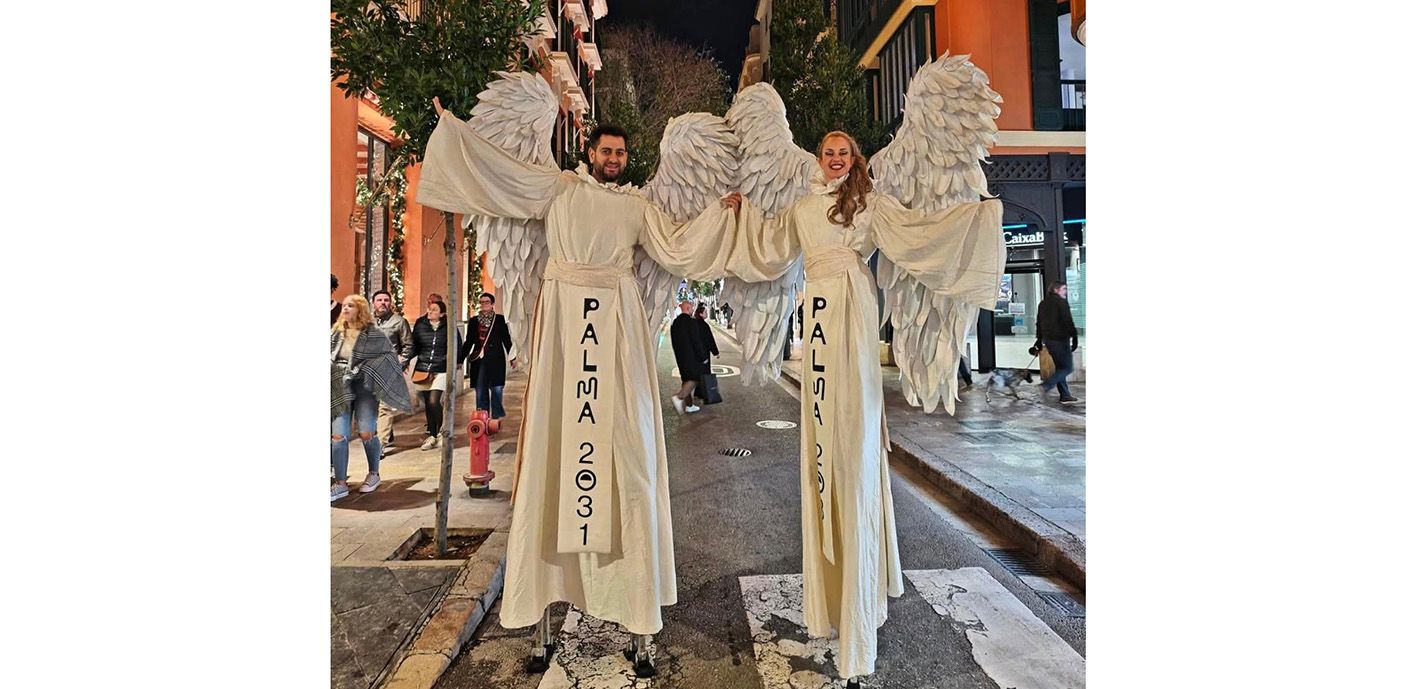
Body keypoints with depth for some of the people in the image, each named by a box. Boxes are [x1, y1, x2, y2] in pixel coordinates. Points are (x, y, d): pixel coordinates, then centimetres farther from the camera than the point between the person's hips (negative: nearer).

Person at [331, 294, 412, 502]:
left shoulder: (374, 335, -3)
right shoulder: (335, 333, 9)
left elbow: (389, 358, -2)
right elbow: (329, 358, 17)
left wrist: (367, 369, -11)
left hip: (364, 388, -3)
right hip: (340, 389, 3)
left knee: (366, 432, -6)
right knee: (338, 435, -3)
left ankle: (374, 474, 17)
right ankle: (340, 484, 6)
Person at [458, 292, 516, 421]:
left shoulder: (500, 319, 3)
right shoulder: (473, 321, 11)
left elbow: (507, 340, 5)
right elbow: (469, 342, 16)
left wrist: (513, 358, 0)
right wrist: (460, 360, 14)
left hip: (496, 360, -3)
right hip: (478, 360, 3)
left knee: (496, 389, -5)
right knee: (480, 391, 5)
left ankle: (497, 417, 5)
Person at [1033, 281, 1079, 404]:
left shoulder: (1043, 303, 14)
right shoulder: (1061, 302, -10)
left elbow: (1040, 323, 17)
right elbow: (1068, 322, -15)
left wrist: (1039, 341, 21)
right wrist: (1074, 338, -12)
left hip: (1048, 339, 8)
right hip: (1060, 339, -8)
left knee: (1060, 367, 14)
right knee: (1067, 368, -3)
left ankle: (1065, 395, 16)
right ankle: (1045, 386, -18)